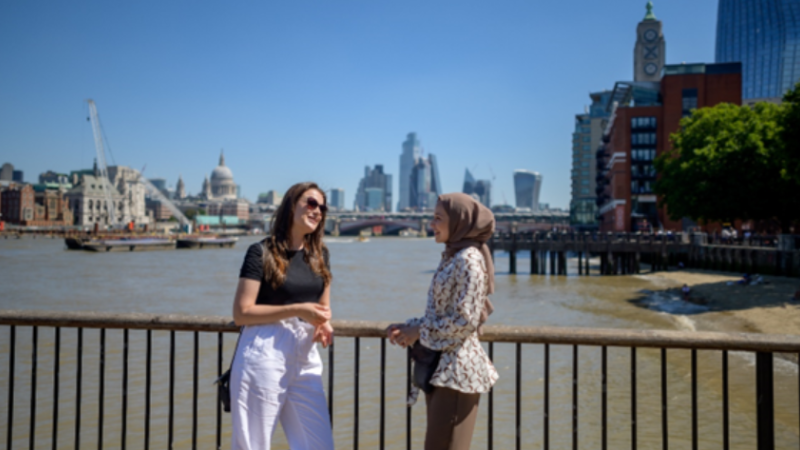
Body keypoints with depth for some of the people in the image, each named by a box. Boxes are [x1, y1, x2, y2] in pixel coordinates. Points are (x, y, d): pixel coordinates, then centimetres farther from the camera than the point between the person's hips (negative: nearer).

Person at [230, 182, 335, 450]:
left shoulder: (320, 255, 12)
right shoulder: (262, 252, -6)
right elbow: (241, 313, -10)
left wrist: (324, 324, -1)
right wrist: (296, 310, -16)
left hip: (305, 359, 6)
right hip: (264, 356, -5)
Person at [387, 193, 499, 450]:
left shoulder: (469, 259, -14)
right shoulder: (452, 257, 14)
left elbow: (466, 320, -19)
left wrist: (420, 331, -11)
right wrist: (408, 327, 5)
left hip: (457, 369, -10)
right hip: (440, 366, 10)